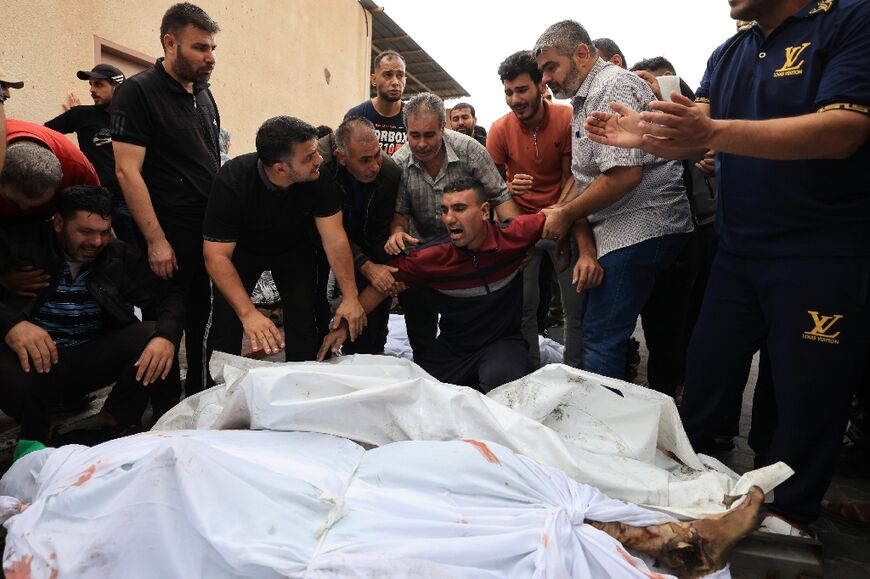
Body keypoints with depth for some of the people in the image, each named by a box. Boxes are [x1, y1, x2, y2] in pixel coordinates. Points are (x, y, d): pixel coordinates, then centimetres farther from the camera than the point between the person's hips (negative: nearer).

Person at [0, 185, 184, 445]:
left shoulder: (121, 256, 2)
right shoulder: (21, 244, -5)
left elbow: (169, 297, -2)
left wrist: (166, 336, -24)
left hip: (96, 356, 3)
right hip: (37, 358, -2)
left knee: (155, 338, -23)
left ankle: (106, 431, -3)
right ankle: (37, 447, 0)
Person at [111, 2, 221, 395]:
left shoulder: (204, 94, 13)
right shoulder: (138, 91, -8)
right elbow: (127, 171, -14)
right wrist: (156, 241, -18)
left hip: (213, 231, 7)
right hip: (171, 237, -6)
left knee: (203, 322, 14)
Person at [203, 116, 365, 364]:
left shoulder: (319, 177, -28)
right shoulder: (232, 180, -34)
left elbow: (335, 238, -24)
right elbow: (217, 254, -34)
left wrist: (350, 297, -31)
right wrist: (248, 313, -44)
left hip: (294, 248, 2)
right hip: (242, 249, -1)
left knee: (304, 322, -6)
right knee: (226, 324, -8)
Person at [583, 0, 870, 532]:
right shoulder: (727, 56, 10)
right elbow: (692, 141, 2)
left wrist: (714, 132, -35)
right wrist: (645, 136, -20)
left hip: (824, 254, -5)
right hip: (738, 253, 6)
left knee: (811, 392, 6)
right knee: (706, 374, 14)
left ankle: (787, 516, 24)